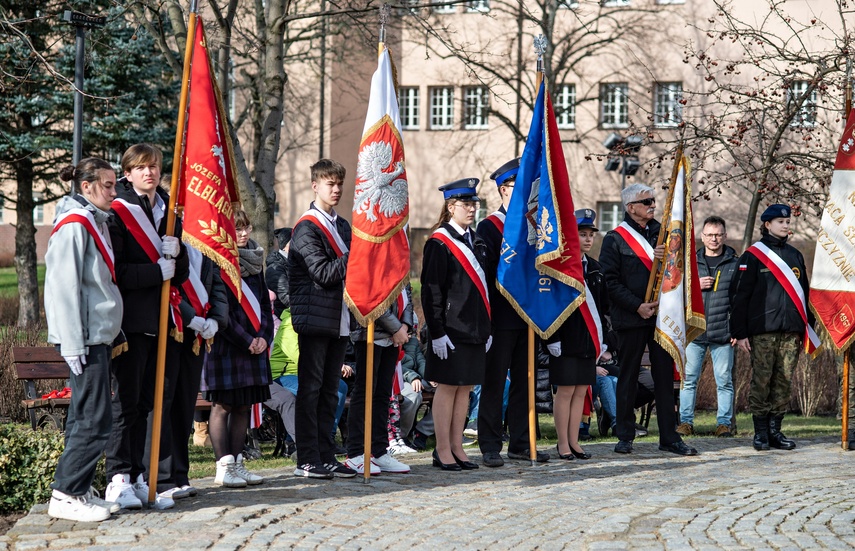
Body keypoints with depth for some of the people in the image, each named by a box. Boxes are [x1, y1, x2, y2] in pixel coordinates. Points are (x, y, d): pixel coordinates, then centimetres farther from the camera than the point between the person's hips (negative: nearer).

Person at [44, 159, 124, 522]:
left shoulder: (96, 223, 18)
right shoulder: (74, 226, -12)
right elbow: (65, 287, -17)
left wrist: (112, 334, 20)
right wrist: (73, 345, -20)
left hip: (99, 335, 10)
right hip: (85, 339, -10)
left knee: (85, 419, 11)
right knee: (94, 421, -10)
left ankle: (80, 491, 16)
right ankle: (64, 496, -5)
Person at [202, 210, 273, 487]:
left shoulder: (254, 262, 15)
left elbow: (264, 303, 15)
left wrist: (263, 336, 0)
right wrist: (246, 340, -14)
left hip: (254, 346, 7)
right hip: (225, 346, -7)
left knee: (243, 406, 8)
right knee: (222, 406, -3)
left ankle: (237, 463, 14)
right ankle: (223, 467, -2)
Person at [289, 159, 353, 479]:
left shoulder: (342, 226, 17)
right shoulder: (307, 227, -8)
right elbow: (324, 273, -17)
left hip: (339, 320, 8)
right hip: (316, 318, -7)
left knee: (329, 391, 10)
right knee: (310, 389, -3)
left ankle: (326, 457, 14)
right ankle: (307, 460, -1)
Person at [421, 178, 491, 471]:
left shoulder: (476, 242, 14)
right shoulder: (439, 243, -9)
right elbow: (431, 291, -12)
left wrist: (487, 329, 15)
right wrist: (437, 333, -17)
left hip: (475, 330, 7)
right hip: (451, 329, -7)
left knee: (466, 387, 9)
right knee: (447, 387, -2)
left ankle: (457, 448, 15)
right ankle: (443, 451, 3)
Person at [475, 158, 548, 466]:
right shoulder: (488, 228, -5)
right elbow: (487, 276, -11)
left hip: (528, 318, 7)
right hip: (502, 319, -6)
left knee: (524, 382, 9)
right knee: (494, 383, -2)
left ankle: (521, 444, 16)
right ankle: (490, 447, 3)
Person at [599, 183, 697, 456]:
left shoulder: (661, 233, 14)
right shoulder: (615, 239, 0)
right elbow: (611, 281, -5)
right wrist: (637, 306, -14)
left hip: (661, 315, 4)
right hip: (630, 318, -4)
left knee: (665, 375, 3)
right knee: (628, 377, 3)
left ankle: (669, 436, 6)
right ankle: (625, 436, 10)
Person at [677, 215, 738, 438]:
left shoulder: (735, 264, 6)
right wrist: (695, 286, -6)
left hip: (723, 334, -2)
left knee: (724, 380, 1)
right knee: (689, 379, 2)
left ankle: (724, 423, 6)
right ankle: (686, 422, 7)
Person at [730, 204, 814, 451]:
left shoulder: (795, 255, 17)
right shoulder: (752, 256, 1)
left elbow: (804, 293, 22)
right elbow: (739, 295, -2)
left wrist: (807, 326, 16)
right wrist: (740, 332, -7)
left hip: (791, 332, 4)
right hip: (763, 331, -4)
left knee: (784, 381, 2)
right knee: (761, 380, -5)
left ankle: (775, 429, 8)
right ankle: (760, 432, 2)